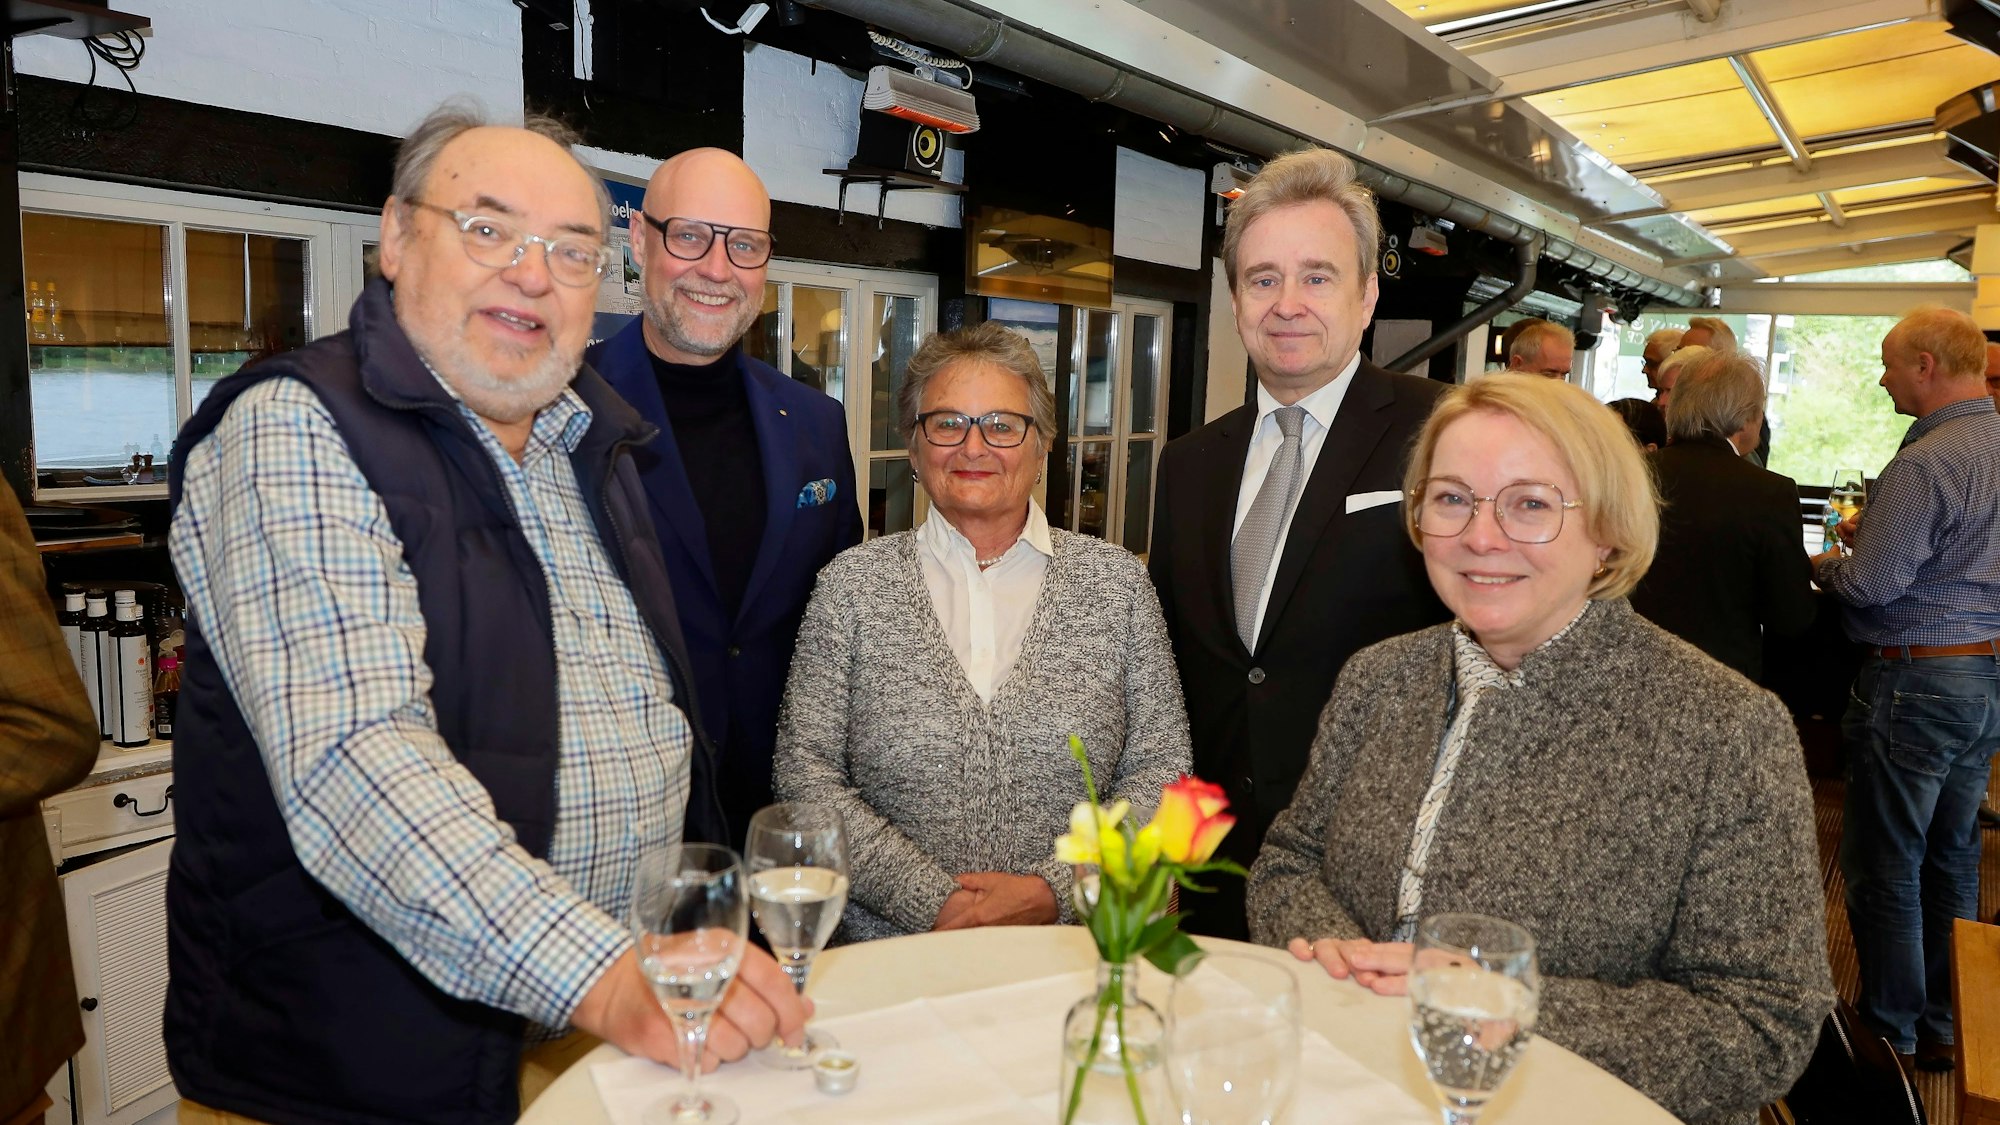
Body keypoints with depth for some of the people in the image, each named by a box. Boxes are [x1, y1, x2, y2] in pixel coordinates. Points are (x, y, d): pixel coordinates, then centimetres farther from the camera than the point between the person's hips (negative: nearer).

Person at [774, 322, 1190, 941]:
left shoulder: (1116, 579, 4)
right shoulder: (852, 583, 3)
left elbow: (1160, 772, 3)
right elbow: (806, 777, 0)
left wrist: (1052, 891, -9)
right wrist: (933, 902, -10)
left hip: (1068, 943, 1)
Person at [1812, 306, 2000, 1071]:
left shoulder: (1922, 464, -21)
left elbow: (1872, 585, -22)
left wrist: (1822, 564, -2)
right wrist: (1873, 533, 12)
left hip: (1916, 679, -9)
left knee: (1885, 865, 4)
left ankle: (1891, 1030, 16)